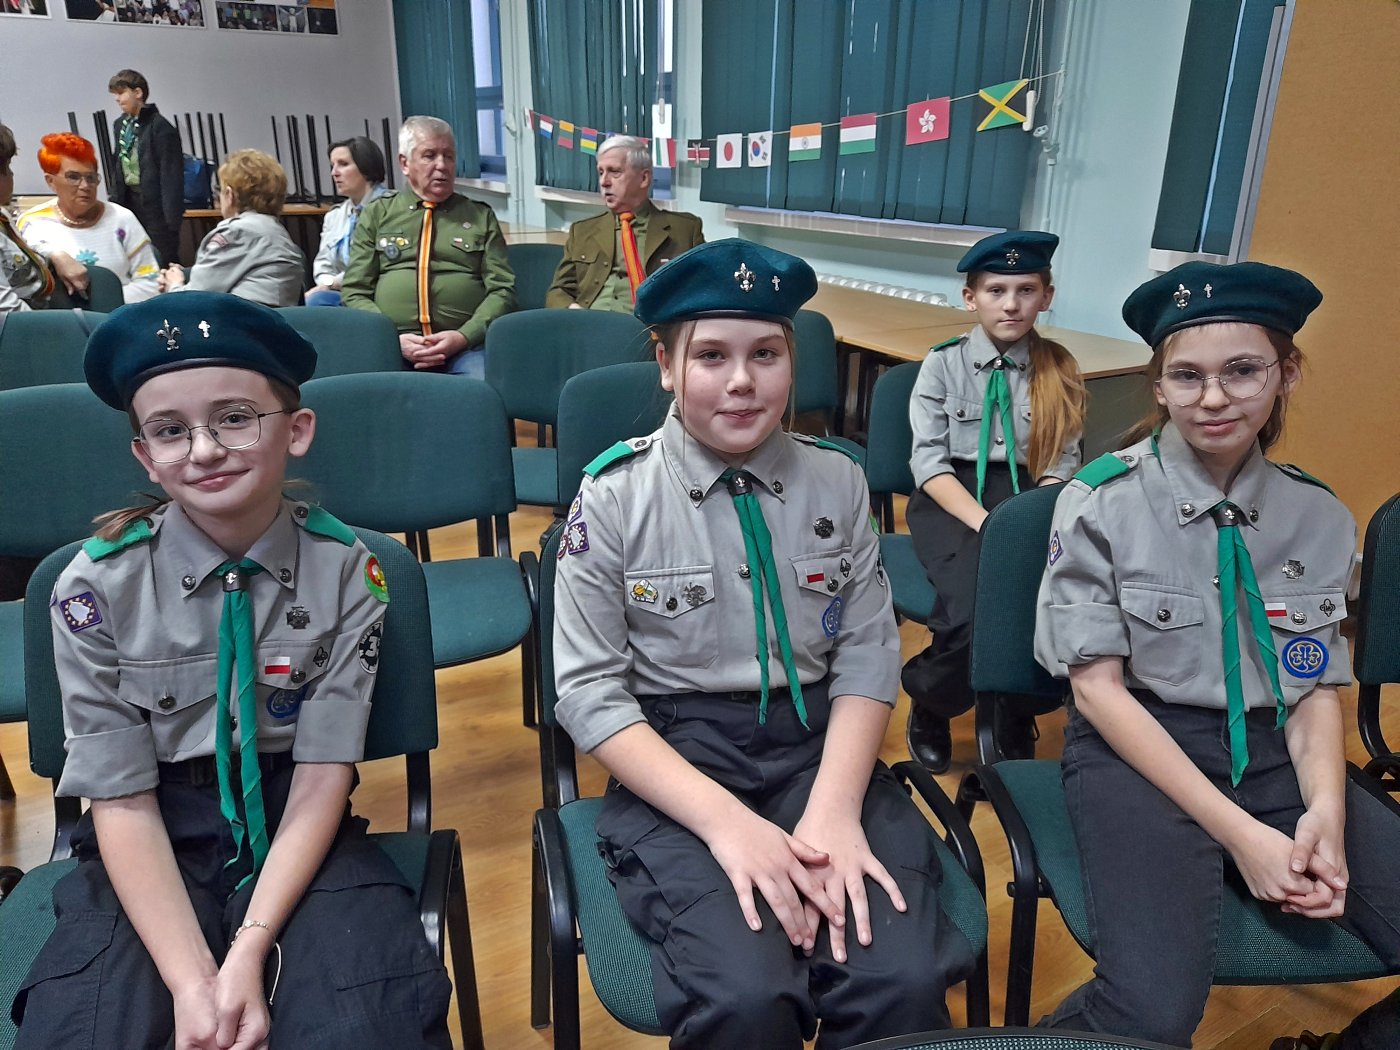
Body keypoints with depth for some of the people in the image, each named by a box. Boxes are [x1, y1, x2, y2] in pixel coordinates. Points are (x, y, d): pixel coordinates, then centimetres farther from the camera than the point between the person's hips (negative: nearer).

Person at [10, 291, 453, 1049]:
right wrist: (189, 980, -19)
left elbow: (323, 777, -9)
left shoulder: (344, 570, -9)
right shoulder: (96, 588, -9)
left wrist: (250, 953, -20)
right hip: (151, 850, 1)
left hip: (299, 838, 0)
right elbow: (122, 802, -8)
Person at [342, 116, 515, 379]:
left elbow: (502, 290, 7)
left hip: (465, 345, 0)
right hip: (391, 346, 0)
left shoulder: (481, 216, 16)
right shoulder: (376, 214, 17)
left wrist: (464, 337, -10)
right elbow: (354, 292, 12)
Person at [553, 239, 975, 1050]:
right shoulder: (613, 496, -6)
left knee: (906, 980, -20)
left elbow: (868, 657, 2)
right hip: (675, 757, -2)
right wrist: (725, 820, -18)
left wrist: (834, 807, -14)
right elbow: (591, 693, -7)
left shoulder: (838, 480, 3)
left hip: (820, 744, 3)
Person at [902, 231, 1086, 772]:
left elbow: (1060, 464, 4)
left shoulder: (1058, 369, 7)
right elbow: (929, 462, -6)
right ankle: (929, 707, 3)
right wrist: (988, 525, -19)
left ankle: (1015, 724, 3)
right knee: (975, 606, -31)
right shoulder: (943, 363, 0)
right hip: (951, 499, -2)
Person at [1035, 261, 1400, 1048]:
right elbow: (1097, 687, -10)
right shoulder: (1102, 503, -8)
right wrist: (1238, 832, -16)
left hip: (1275, 755, 5)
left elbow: (1317, 690, 8)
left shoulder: (1321, 517, 5)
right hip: (1136, 750, -5)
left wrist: (1324, 809, -12)